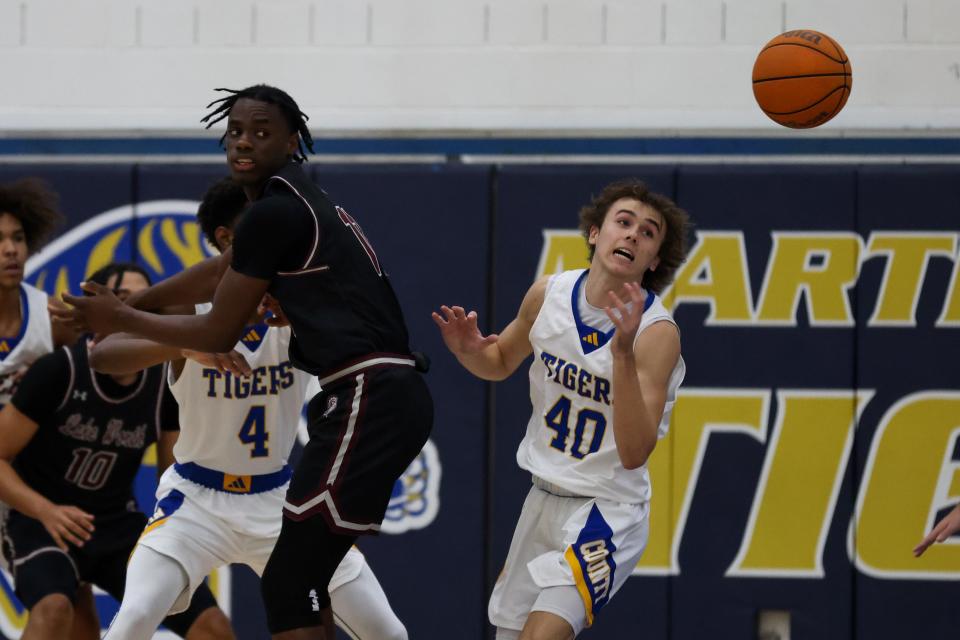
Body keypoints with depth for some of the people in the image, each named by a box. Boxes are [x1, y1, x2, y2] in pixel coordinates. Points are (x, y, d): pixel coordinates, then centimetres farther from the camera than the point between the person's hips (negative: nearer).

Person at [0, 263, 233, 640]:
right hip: (41, 521, -5)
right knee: (54, 608, -36)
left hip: (118, 524, 5)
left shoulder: (166, 382, -6)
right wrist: (46, 510, -31)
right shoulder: (60, 370, -19)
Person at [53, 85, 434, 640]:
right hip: (390, 399, 10)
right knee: (302, 576, 17)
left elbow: (219, 335, -4)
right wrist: (119, 308, 39)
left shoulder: (274, 213, -10)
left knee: (288, 584, -12)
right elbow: (215, 276, 35)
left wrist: (122, 319, 9)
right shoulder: (296, 202, 20)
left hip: (369, 402, -10)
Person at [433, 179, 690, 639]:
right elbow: (501, 363, 17)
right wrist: (469, 351, -7)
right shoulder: (548, 295, -3)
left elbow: (634, 454, -28)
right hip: (544, 499, 6)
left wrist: (623, 352, -38)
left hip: (608, 511, -6)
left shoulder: (657, 333, -19)